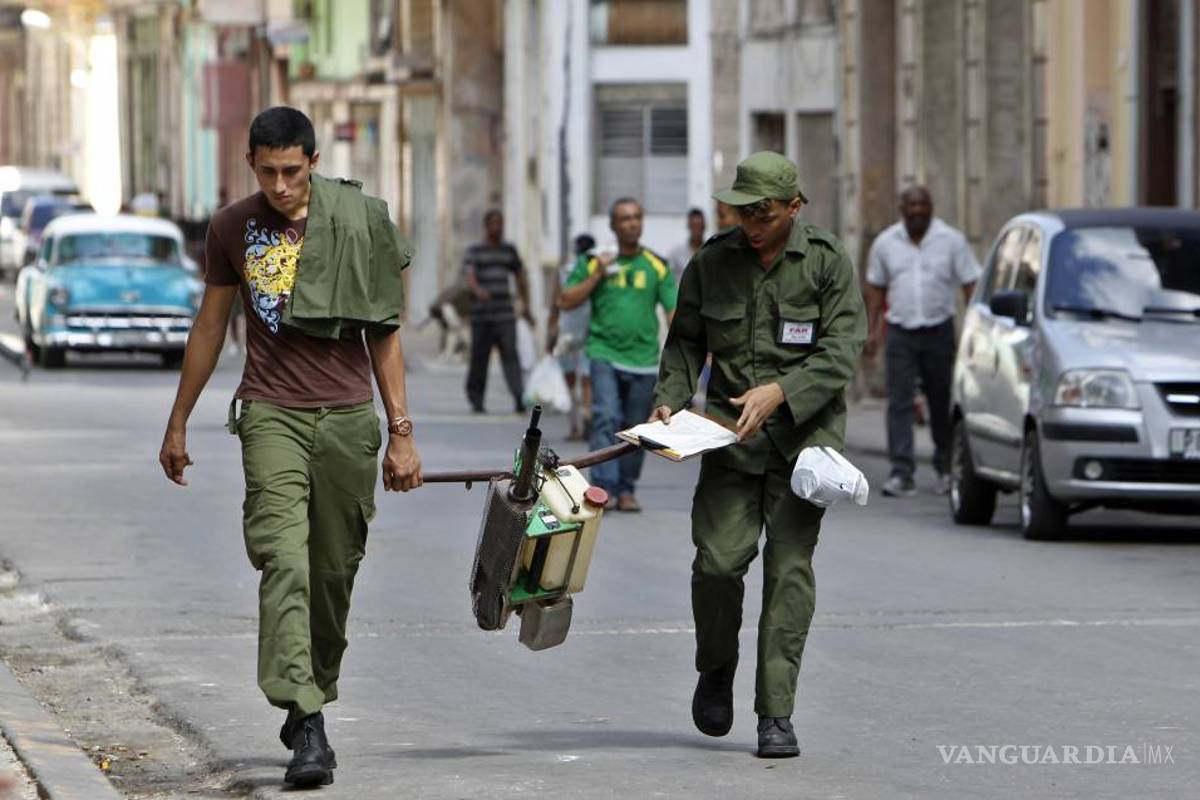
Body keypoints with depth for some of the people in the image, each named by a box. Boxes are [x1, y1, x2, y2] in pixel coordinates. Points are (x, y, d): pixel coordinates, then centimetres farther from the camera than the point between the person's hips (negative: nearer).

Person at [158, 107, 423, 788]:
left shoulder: (358, 224, 1)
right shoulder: (233, 228, 5)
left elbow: (384, 334, 6)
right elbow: (210, 328, 16)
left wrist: (402, 433, 2)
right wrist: (178, 424, 19)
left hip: (348, 417, 1)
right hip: (272, 414, 0)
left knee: (334, 570, 5)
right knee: (284, 560, -17)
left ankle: (316, 695, 26)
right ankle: (308, 726, -25)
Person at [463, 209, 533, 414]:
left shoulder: (509, 250, 15)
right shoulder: (474, 251, 3)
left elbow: (521, 278, 25)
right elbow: (469, 275, -14)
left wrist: (526, 306, 21)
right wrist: (478, 290, -36)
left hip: (505, 315, 2)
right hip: (481, 315, -2)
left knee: (510, 354, -12)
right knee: (480, 357, 2)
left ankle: (519, 396, -24)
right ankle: (476, 399, 15)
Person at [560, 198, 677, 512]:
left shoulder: (657, 266, 7)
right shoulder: (594, 262, 6)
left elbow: (673, 309, 4)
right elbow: (565, 302, 5)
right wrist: (596, 276, -6)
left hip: (643, 358, 2)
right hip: (604, 353, -2)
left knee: (635, 427, 5)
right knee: (606, 418, -17)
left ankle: (626, 490, 16)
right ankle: (603, 487, -21)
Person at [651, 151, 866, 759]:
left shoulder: (826, 262, -2)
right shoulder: (713, 261, 5)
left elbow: (841, 350, -7)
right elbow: (684, 339, 13)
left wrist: (780, 391, -20)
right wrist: (669, 398, -4)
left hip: (802, 431, -2)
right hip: (731, 433, 2)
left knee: (789, 566, -7)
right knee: (718, 560, -9)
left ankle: (776, 714, -4)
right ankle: (716, 669, 21)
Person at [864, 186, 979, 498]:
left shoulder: (952, 241, -1)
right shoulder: (886, 243, 6)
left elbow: (970, 285, -1)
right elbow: (876, 287, 12)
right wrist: (873, 329, 4)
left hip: (939, 332, -1)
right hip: (900, 334, 1)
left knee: (942, 403, 8)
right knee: (899, 403, -9)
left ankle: (945, 468, 25)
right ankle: (901, 474, -14)